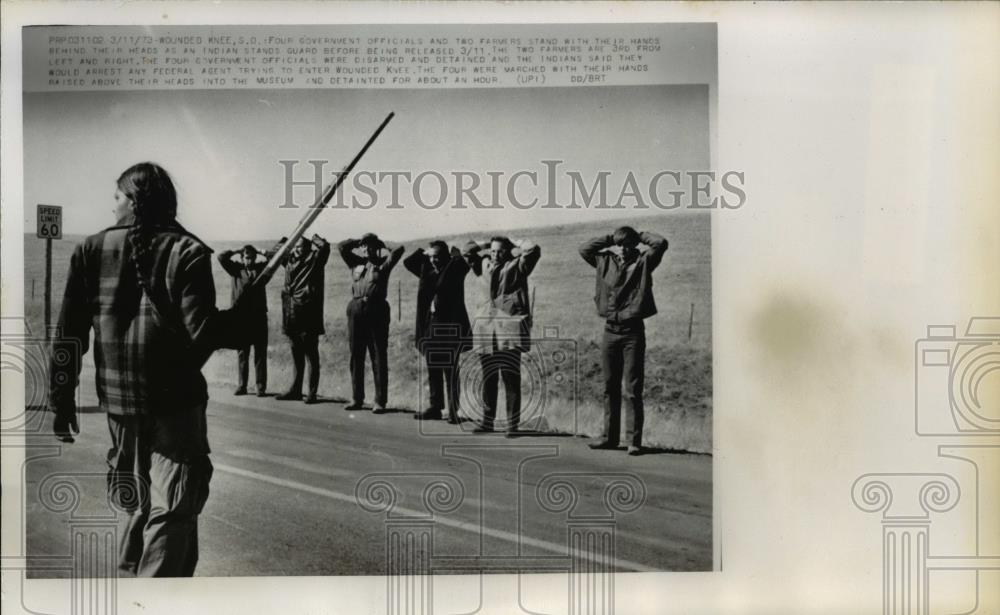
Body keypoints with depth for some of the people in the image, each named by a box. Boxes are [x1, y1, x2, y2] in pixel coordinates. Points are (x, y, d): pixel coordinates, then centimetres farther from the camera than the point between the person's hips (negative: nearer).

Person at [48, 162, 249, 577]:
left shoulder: (91, 250, 1)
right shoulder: (187, 252, -9)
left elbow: (68, 334, 0)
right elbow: (201, 334, -16)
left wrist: (61, 400, 6)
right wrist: (242, 315, 2)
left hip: (117, 401, 4)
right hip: (176, 401, -4)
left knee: (138, 500, 24)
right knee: (173, 510, 2)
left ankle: (133, 571, 41)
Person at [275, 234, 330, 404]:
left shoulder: (314, 259, -2)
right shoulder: (290, 259, 12)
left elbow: (324, 246, -18)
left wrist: (311, 236, -2)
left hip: (308, 313, -6)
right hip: (292, 313, 6)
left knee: (311, 355, -2)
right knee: (296, 355, 14)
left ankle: (312, 393, 1)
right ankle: (295, 390, 22)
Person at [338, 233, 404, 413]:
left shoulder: (383, 263, 5)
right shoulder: (355, 262, 16)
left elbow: (399, 250, -7)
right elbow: (342, 246, 14)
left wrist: (382, 246, 8)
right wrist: (359, 242, 15)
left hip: (377, 310, -4)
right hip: (356, 309, 4)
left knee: (379, 357, -2)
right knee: (356, 356, 7)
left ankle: (380, 401, -1)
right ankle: (357, 399, 14)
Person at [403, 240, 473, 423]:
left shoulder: (455, 270, -2)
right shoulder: (427, 271, 13)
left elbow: (464, 262, -21)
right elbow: (408, 262, 20)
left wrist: (455, 252, -4)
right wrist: (424, 252, 13)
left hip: (450, 327, -6)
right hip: (430, 326, 6)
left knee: (451, 372, -4)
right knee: (433, 371, 10)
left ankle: (453, 411, 0)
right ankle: (434, 407, 18)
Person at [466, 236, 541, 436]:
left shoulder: (516, 265, 1)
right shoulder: (486, 264, 15)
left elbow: (533, 250, -13)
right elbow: (468, 252, 28)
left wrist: (514, 243, 1)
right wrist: (485, 245, 18)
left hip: (510, 325, -5)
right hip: (487, 325, 5)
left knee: (510, 377, -7)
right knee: (488, 377, 10)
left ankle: (513, 424, -3)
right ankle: (487, 421, 19)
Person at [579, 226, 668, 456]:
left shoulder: (642, 262, 1)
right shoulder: (605, 262, 11)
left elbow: (660, 243, -11)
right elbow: (584, 249, 14)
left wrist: (639, 236, 4)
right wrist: (610, 239, 11)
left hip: (633, 331, -4)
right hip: (610, 331, 4)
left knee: (633, 390, -4)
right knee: (610, 388, 9)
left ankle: (634, 440, -1)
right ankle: (610, 437, 16)